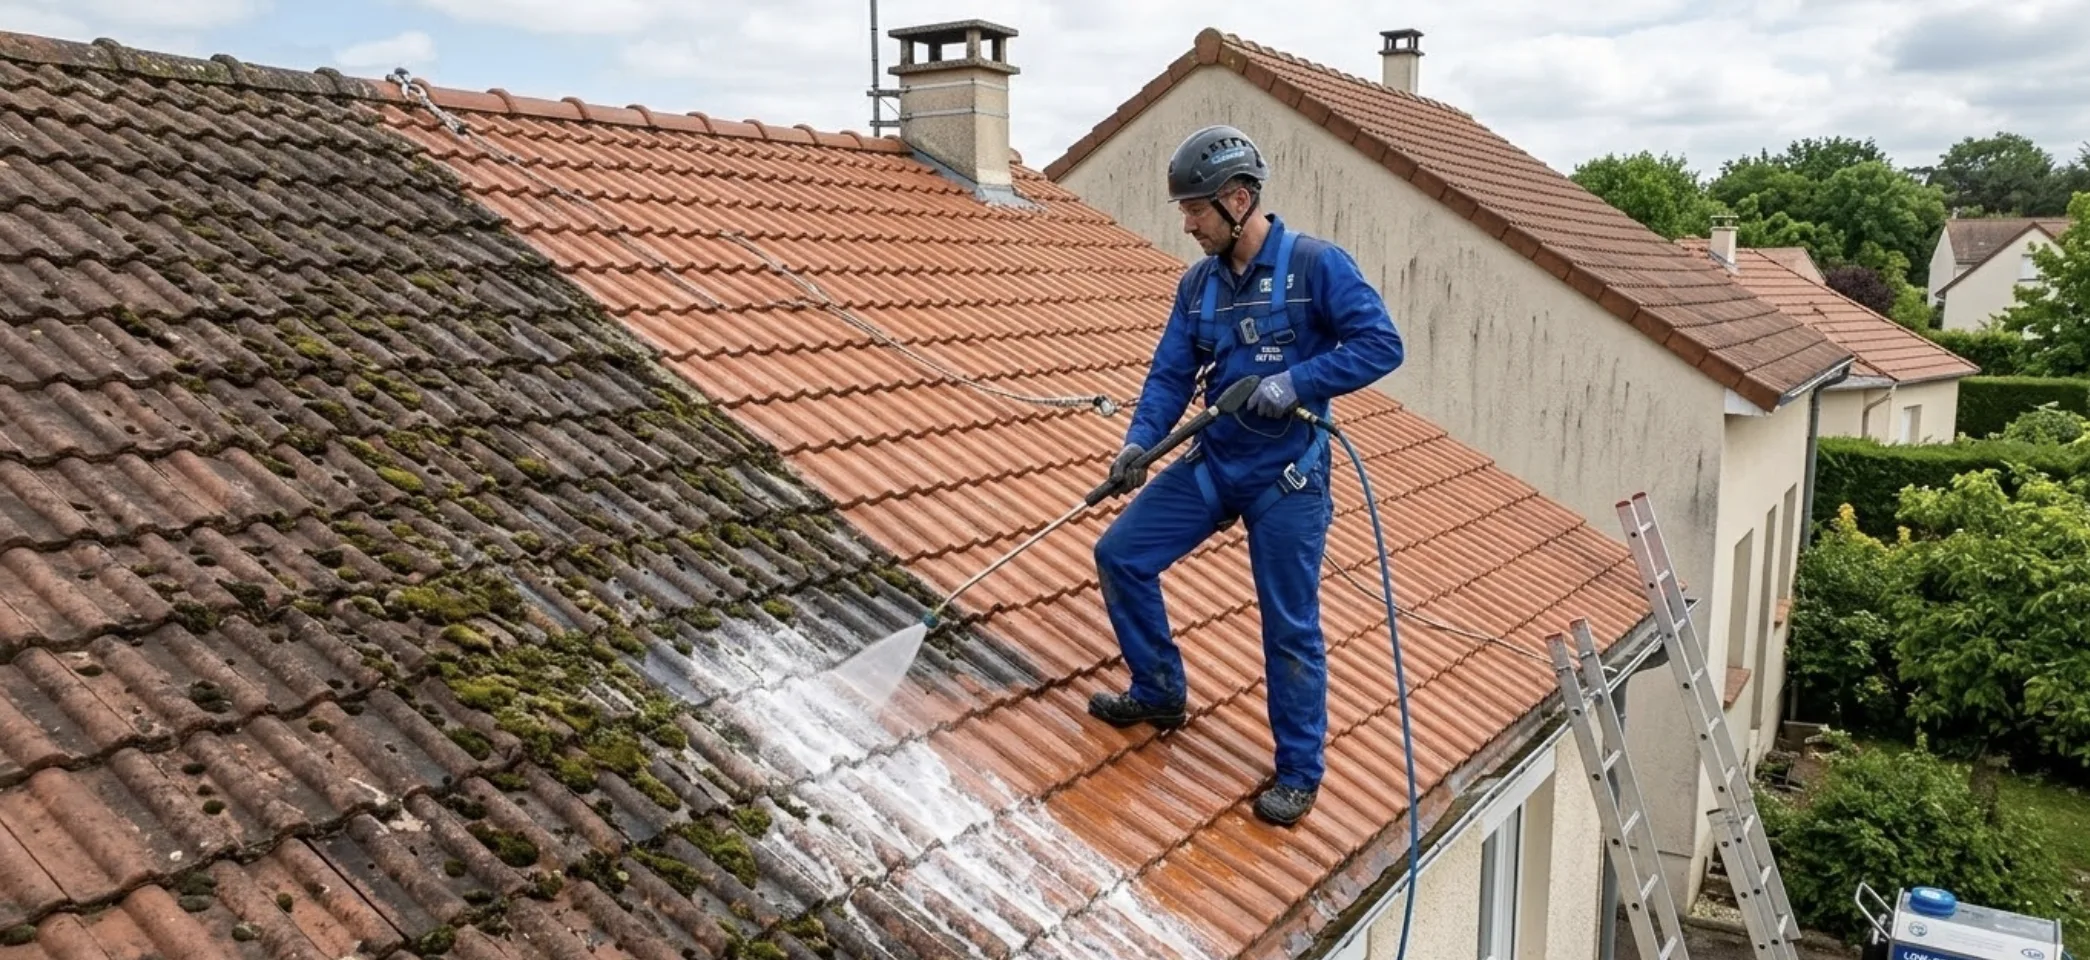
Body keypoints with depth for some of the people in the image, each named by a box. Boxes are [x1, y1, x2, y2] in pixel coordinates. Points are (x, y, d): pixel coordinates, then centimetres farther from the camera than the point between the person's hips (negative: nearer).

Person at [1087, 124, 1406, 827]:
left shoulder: (1315, 265, -13)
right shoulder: (1198, 284, 5)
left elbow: (1382, 344, -16)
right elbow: (1171, 374, 2)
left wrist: (1296, 382, -26)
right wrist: (1139, 442, -15)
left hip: (1288, 477, -6)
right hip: (1213, 461, 6)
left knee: (1290, 626, 1)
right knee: (1121, 555, 3)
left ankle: (1299, 773, 19)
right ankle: (1159, 692, 23)